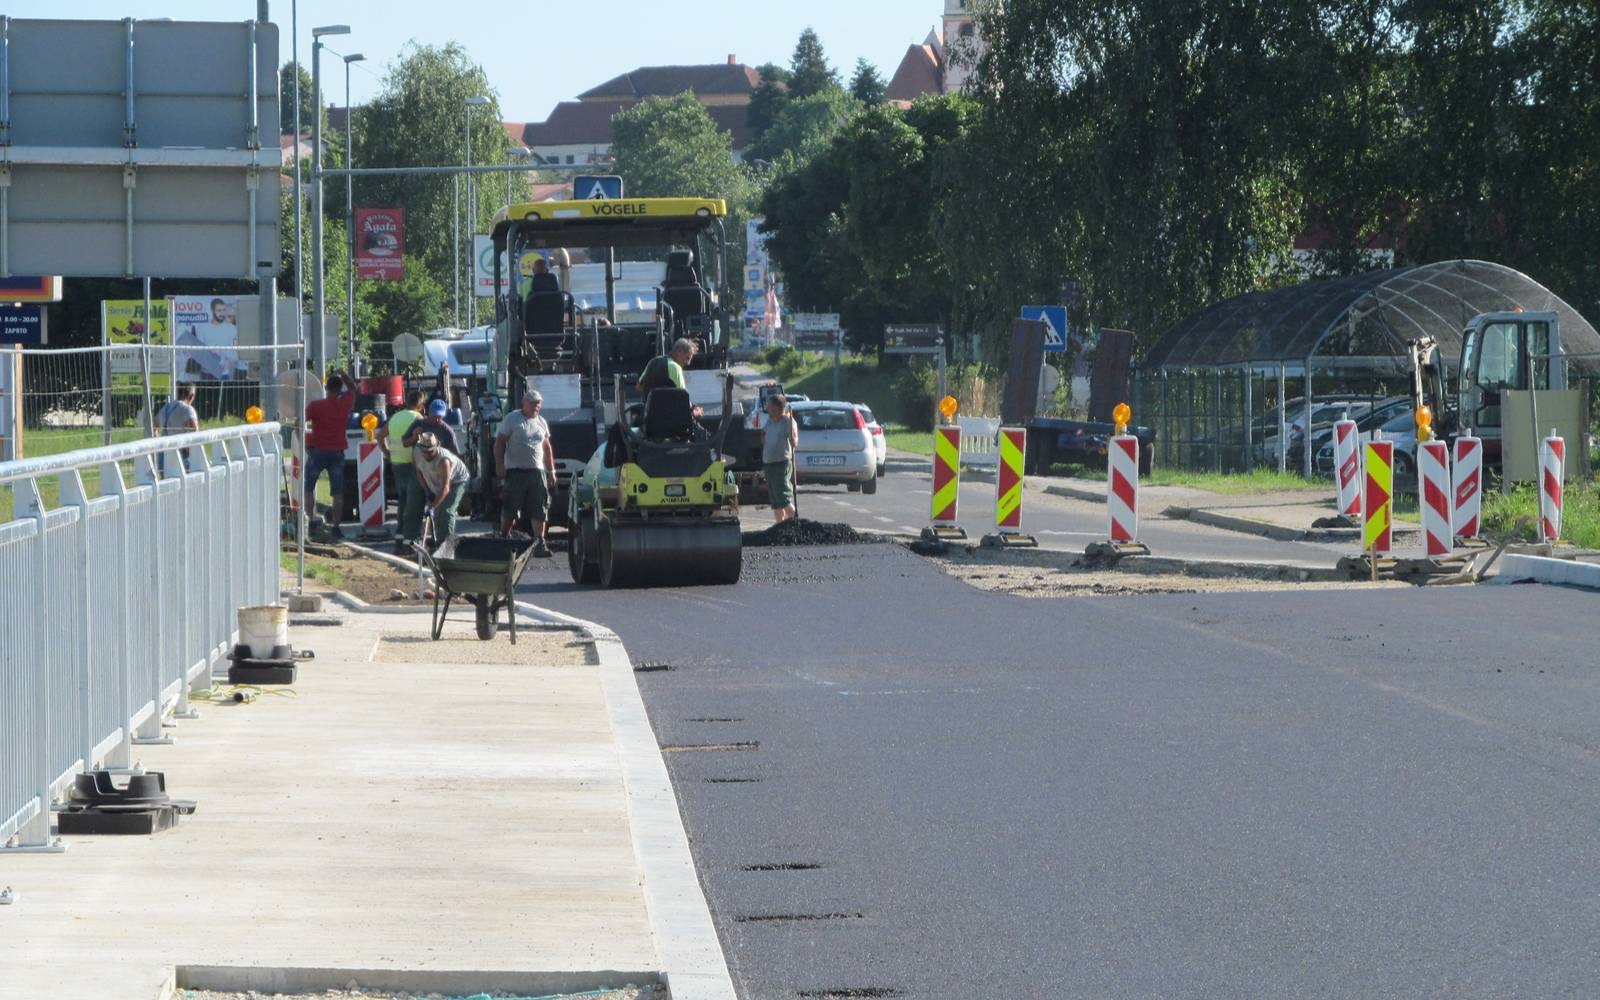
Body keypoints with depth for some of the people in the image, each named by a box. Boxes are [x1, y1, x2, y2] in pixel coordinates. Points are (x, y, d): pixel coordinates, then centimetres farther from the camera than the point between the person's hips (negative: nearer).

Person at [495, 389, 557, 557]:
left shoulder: (541, 422, 16)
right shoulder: (512, 419, 0)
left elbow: (547, 447, 22)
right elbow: (500, 442, -2)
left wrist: (551, 471, 18)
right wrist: (499, 464, -13)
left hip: (537, 470, 4)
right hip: (515, 470, -4)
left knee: (540, 510, -2)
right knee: (510, 509, -2)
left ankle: (540, 542, -1)